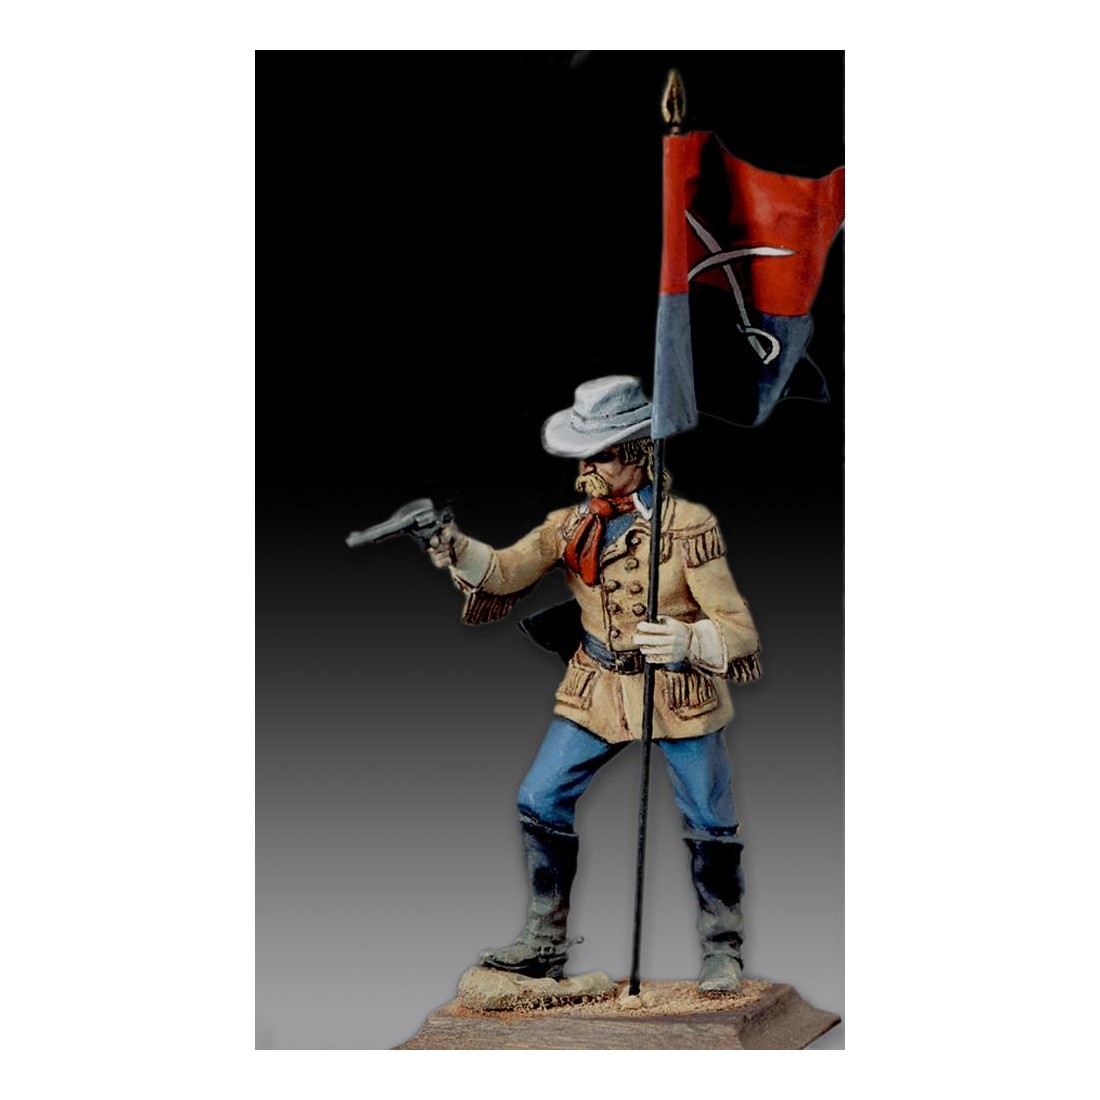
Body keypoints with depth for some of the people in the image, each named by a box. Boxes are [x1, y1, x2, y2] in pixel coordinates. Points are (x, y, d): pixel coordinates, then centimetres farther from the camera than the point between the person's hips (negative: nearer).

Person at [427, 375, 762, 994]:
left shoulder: (687, 526, -14)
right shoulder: (573, 525, 0)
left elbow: (736, 628, -16)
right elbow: (507, 571, -15)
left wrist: (687, 642, -36)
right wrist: (457, 550, -35)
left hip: (681, 694, -4)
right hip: (598, 692, 4)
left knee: (710, 823, 2)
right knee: (542, 802, 1)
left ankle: (723, 955, 20)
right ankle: (546, 945, 15)